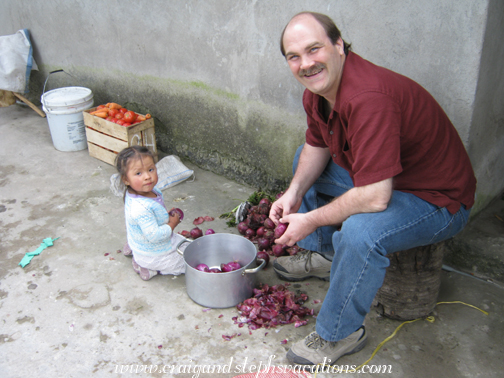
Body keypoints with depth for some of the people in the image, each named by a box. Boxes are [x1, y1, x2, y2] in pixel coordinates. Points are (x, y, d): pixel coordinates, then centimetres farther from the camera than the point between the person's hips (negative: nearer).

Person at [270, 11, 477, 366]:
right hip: (375, 178, 10)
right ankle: (322, 255, 28)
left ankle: (340, 334, -9)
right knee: (304, 160, 18)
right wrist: (295, 192, -6)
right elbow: (317, 146, 12)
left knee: (359, 231, -37)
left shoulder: (369, 97, -36)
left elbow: (375, 197, -38)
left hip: (438, 200, -9)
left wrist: (312, 220, -23)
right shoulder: (317, 91, -6)